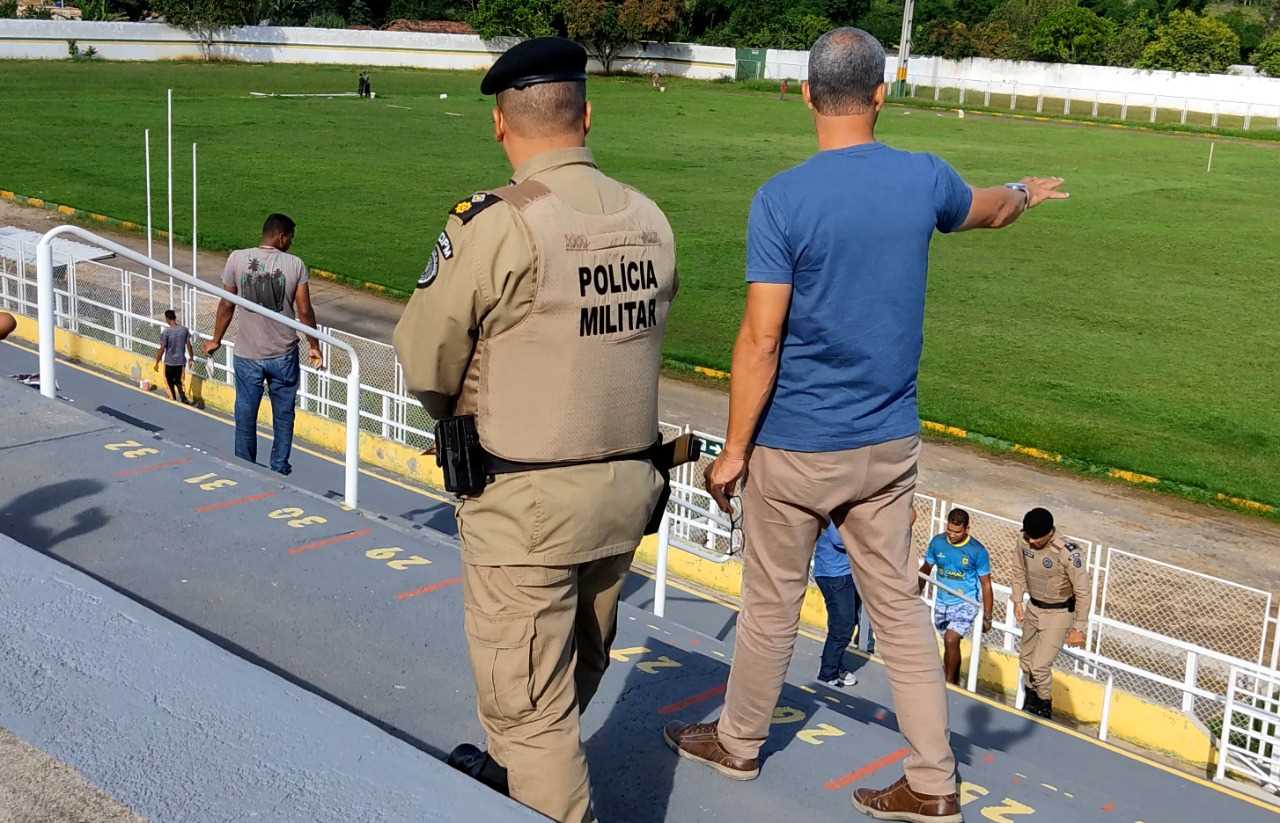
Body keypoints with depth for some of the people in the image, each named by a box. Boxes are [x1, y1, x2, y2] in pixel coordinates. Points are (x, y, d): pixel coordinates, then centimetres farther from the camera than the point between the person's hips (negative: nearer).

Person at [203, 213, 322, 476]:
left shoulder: (237, 259, -6)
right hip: (284, 355, 0)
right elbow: (304, 311, -6)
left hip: (247, 355, 0)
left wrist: (216, 340, 13)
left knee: (246, 416, 11)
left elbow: (227, 305, 0)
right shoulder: (295, 264, -8)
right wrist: (313, 346, 7)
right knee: (283, 415, 15)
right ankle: (280, 468, 23)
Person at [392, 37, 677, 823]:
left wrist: (460, 412, 9)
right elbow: (643, 339, 6)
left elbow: (425, 359, -11)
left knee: (527, 705, 6)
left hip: (526, 499, -7)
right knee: (572, 680, 26)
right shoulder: (650, 221, 1)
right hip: (627, 485, 7)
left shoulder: (498, 223, -18)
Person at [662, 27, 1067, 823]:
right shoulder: (925, 179, -2)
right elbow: (988, 211, 22)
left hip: (795, 449, -4)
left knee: (771, 604, 13)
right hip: (888, 443, 4)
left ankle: (739, 743, 33)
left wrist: (734, 449, -7)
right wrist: (1027, 191, 46)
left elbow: (761, 341, -17)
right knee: (901, 606, 12)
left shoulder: (782, 198, -16)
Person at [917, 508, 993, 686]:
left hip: (965, 604, -4)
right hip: (941, 603, 4)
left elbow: (986, 584, -6)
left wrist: (987, 617, -4)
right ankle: (954, 684, 34)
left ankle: (949, 683, -7)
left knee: (951, 640, -23)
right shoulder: (937, 542, -6)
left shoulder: (977, 551, -14)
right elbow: (925, 569, 10)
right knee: (953, 644, 16)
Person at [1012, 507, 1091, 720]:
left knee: (1039, 666, -7)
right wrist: (1017, 601, 8)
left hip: (1058, 614, -6)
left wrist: (1078, 628, -19)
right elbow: (1019, 571, 10)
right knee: (1025, 659, 18)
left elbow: (1083, 592, -23)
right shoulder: (1026, 544, -12)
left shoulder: (1068, 553, -30)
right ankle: (1030, 702, 41)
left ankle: (1045, 709, 19)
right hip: (1033, 608, 6)